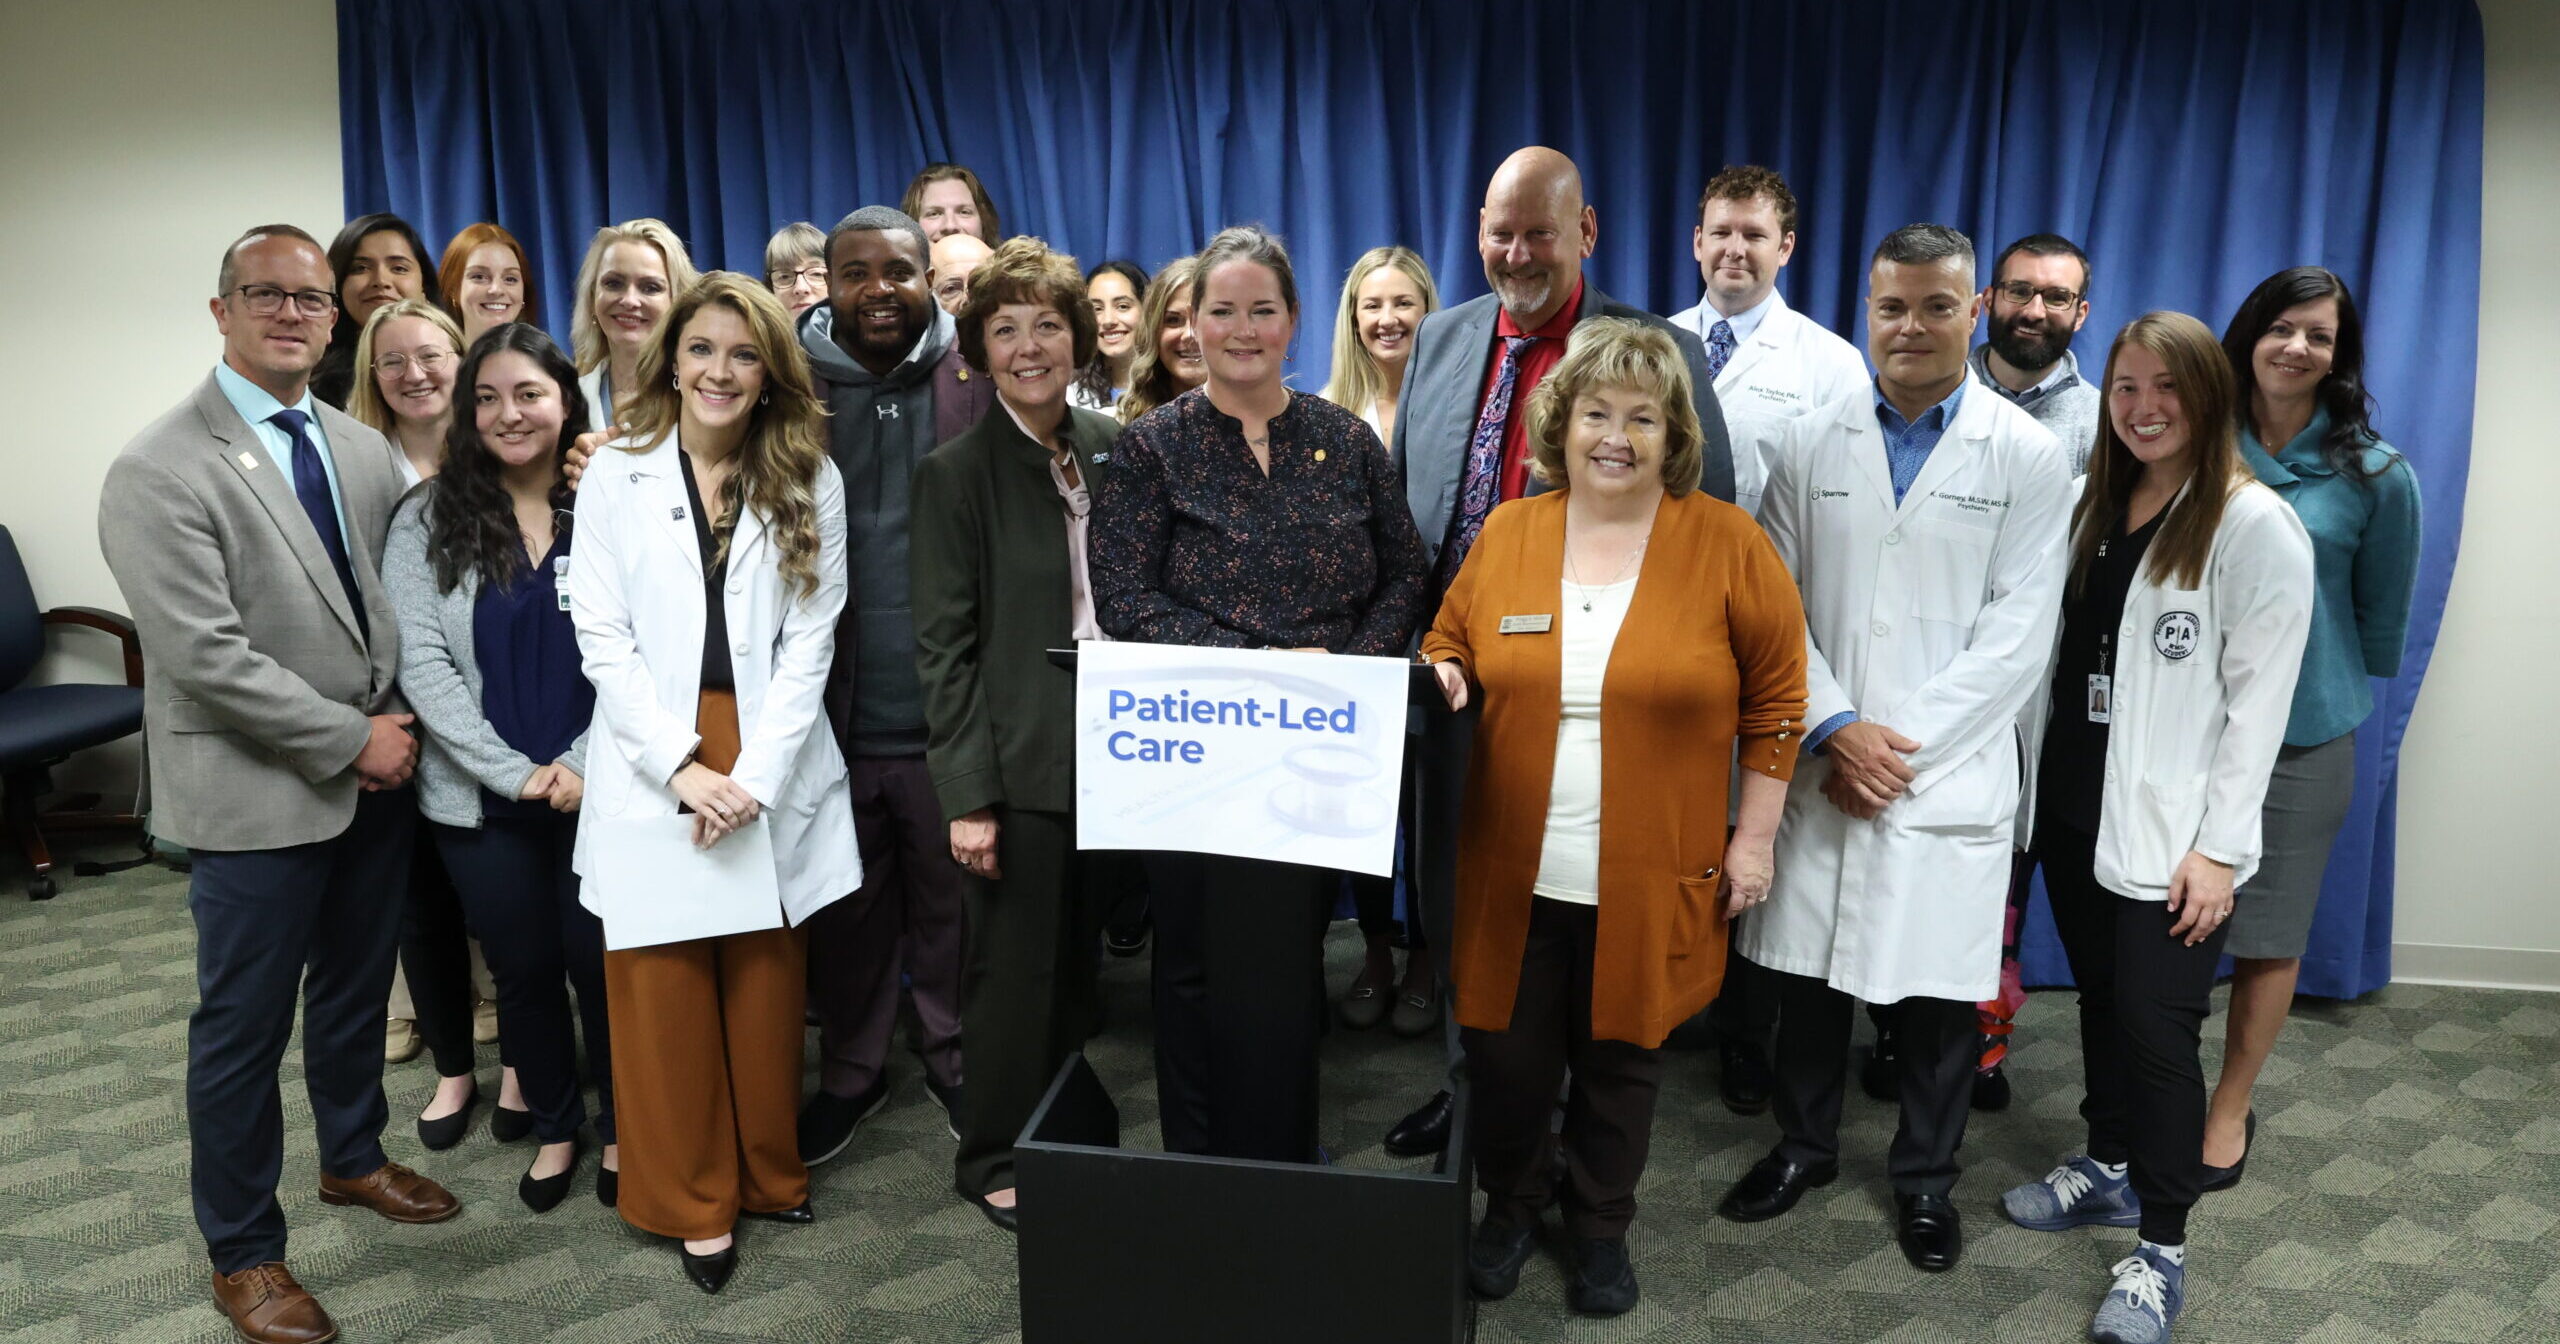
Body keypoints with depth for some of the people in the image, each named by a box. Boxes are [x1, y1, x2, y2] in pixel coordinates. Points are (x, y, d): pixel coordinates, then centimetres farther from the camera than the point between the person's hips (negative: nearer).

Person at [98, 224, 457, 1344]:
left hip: (378, 773, 6)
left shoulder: (364, 449, 6)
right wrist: (349, 740, -16)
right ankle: (242, 1252, 26)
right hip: (259, 792, -6)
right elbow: (207, 656, -20)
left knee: (356, 988, 21)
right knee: (244, 1022, 8)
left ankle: (353, 1158, 44)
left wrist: (400, 721, 1)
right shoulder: (161, 471, -14)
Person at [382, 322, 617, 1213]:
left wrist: (585, 763, -14)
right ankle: (554, 1128, 35)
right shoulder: (428, 519, 1)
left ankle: (622, 1129, 30)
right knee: (524, 969, 14)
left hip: (597, 788, -1)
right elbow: (421, 664, -5)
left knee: (601, 962, 7)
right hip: (481, 798, 2)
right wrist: (513, 772, -12)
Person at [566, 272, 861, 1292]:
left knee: (766, 981, 7)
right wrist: (681, 765, -13)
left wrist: (754, 776, -12)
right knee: (664, 988, 4)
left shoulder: (810, 483, 4)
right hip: (651, 768, 0)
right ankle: (691, 1201, 20)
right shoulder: (615, 477, 3)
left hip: (771, 770, 1)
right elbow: (601, 637, -2)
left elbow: (810, 641, -1)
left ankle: (769, 1174, 27)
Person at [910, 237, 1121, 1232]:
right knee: (1015, 969, 6)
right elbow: (943, 647, -10)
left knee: (1080, 961, 15)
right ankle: (993, 1159, 25)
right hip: (1020, 765, -5)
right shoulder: (957, 472, -8)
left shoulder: (1108, 445, 6)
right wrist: (968, 795, -14)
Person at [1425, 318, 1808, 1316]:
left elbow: (1776, 697, 0)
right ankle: (1512, 1204, 39)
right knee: (1506, 1058, 10)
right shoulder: (1506, 533, 2)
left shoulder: (1728, 543, -5)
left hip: (1649, 880, -1)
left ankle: (1601, 1226, 39)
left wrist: (1754, 838, -1)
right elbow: (1451, 644, 15)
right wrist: (1442, 676, -9)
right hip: (1515, 873, 2)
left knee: (1618, 1059, 14)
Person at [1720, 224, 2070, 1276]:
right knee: (1808, 969, 12)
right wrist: (1835, 731, -10)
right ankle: (1803, 1145, 34)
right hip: (1821, 767, 2)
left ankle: (1925, 1179, 29)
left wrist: (1903, 743, -12)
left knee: (1941, 989, 8)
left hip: (1948, 780, -2)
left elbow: (2016, 631, -6)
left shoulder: (2028, 457, -1)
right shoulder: (1809, 444, 5)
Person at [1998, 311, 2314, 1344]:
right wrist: (2029, 785, 7)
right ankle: (2108, 1170, 34)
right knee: (2098, 1000, 16)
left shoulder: (2256, 525, -9)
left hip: (2168, 831, -5)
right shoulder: (2093, 505, 10)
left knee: (2156, 1024, -2)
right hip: (2071, 806, 6)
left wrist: (2219, 845, -14)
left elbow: (2258, 698, -11)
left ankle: (2161, 1247, 12)